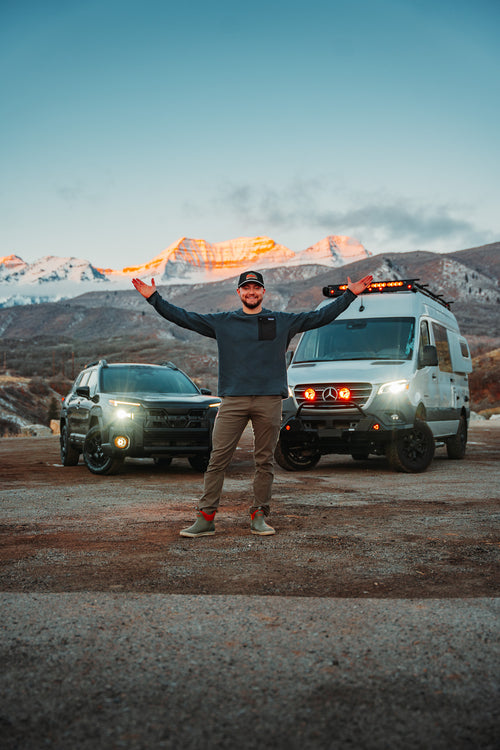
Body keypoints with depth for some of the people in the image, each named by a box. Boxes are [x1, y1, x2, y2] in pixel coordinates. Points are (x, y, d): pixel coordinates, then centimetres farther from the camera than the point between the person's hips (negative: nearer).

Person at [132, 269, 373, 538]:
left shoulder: (283, 322, 12)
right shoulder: (222, 322, 12)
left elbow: (320, 317, 14)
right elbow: (183, 317, 12)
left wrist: (350, 295, 11)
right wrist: (154, 298, 7)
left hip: (269, 401, 0)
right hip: (233, 400, 0)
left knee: (264, 461, 5)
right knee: (217, 460, -4)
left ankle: (259, 516, 16)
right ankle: (205, 518, 2)